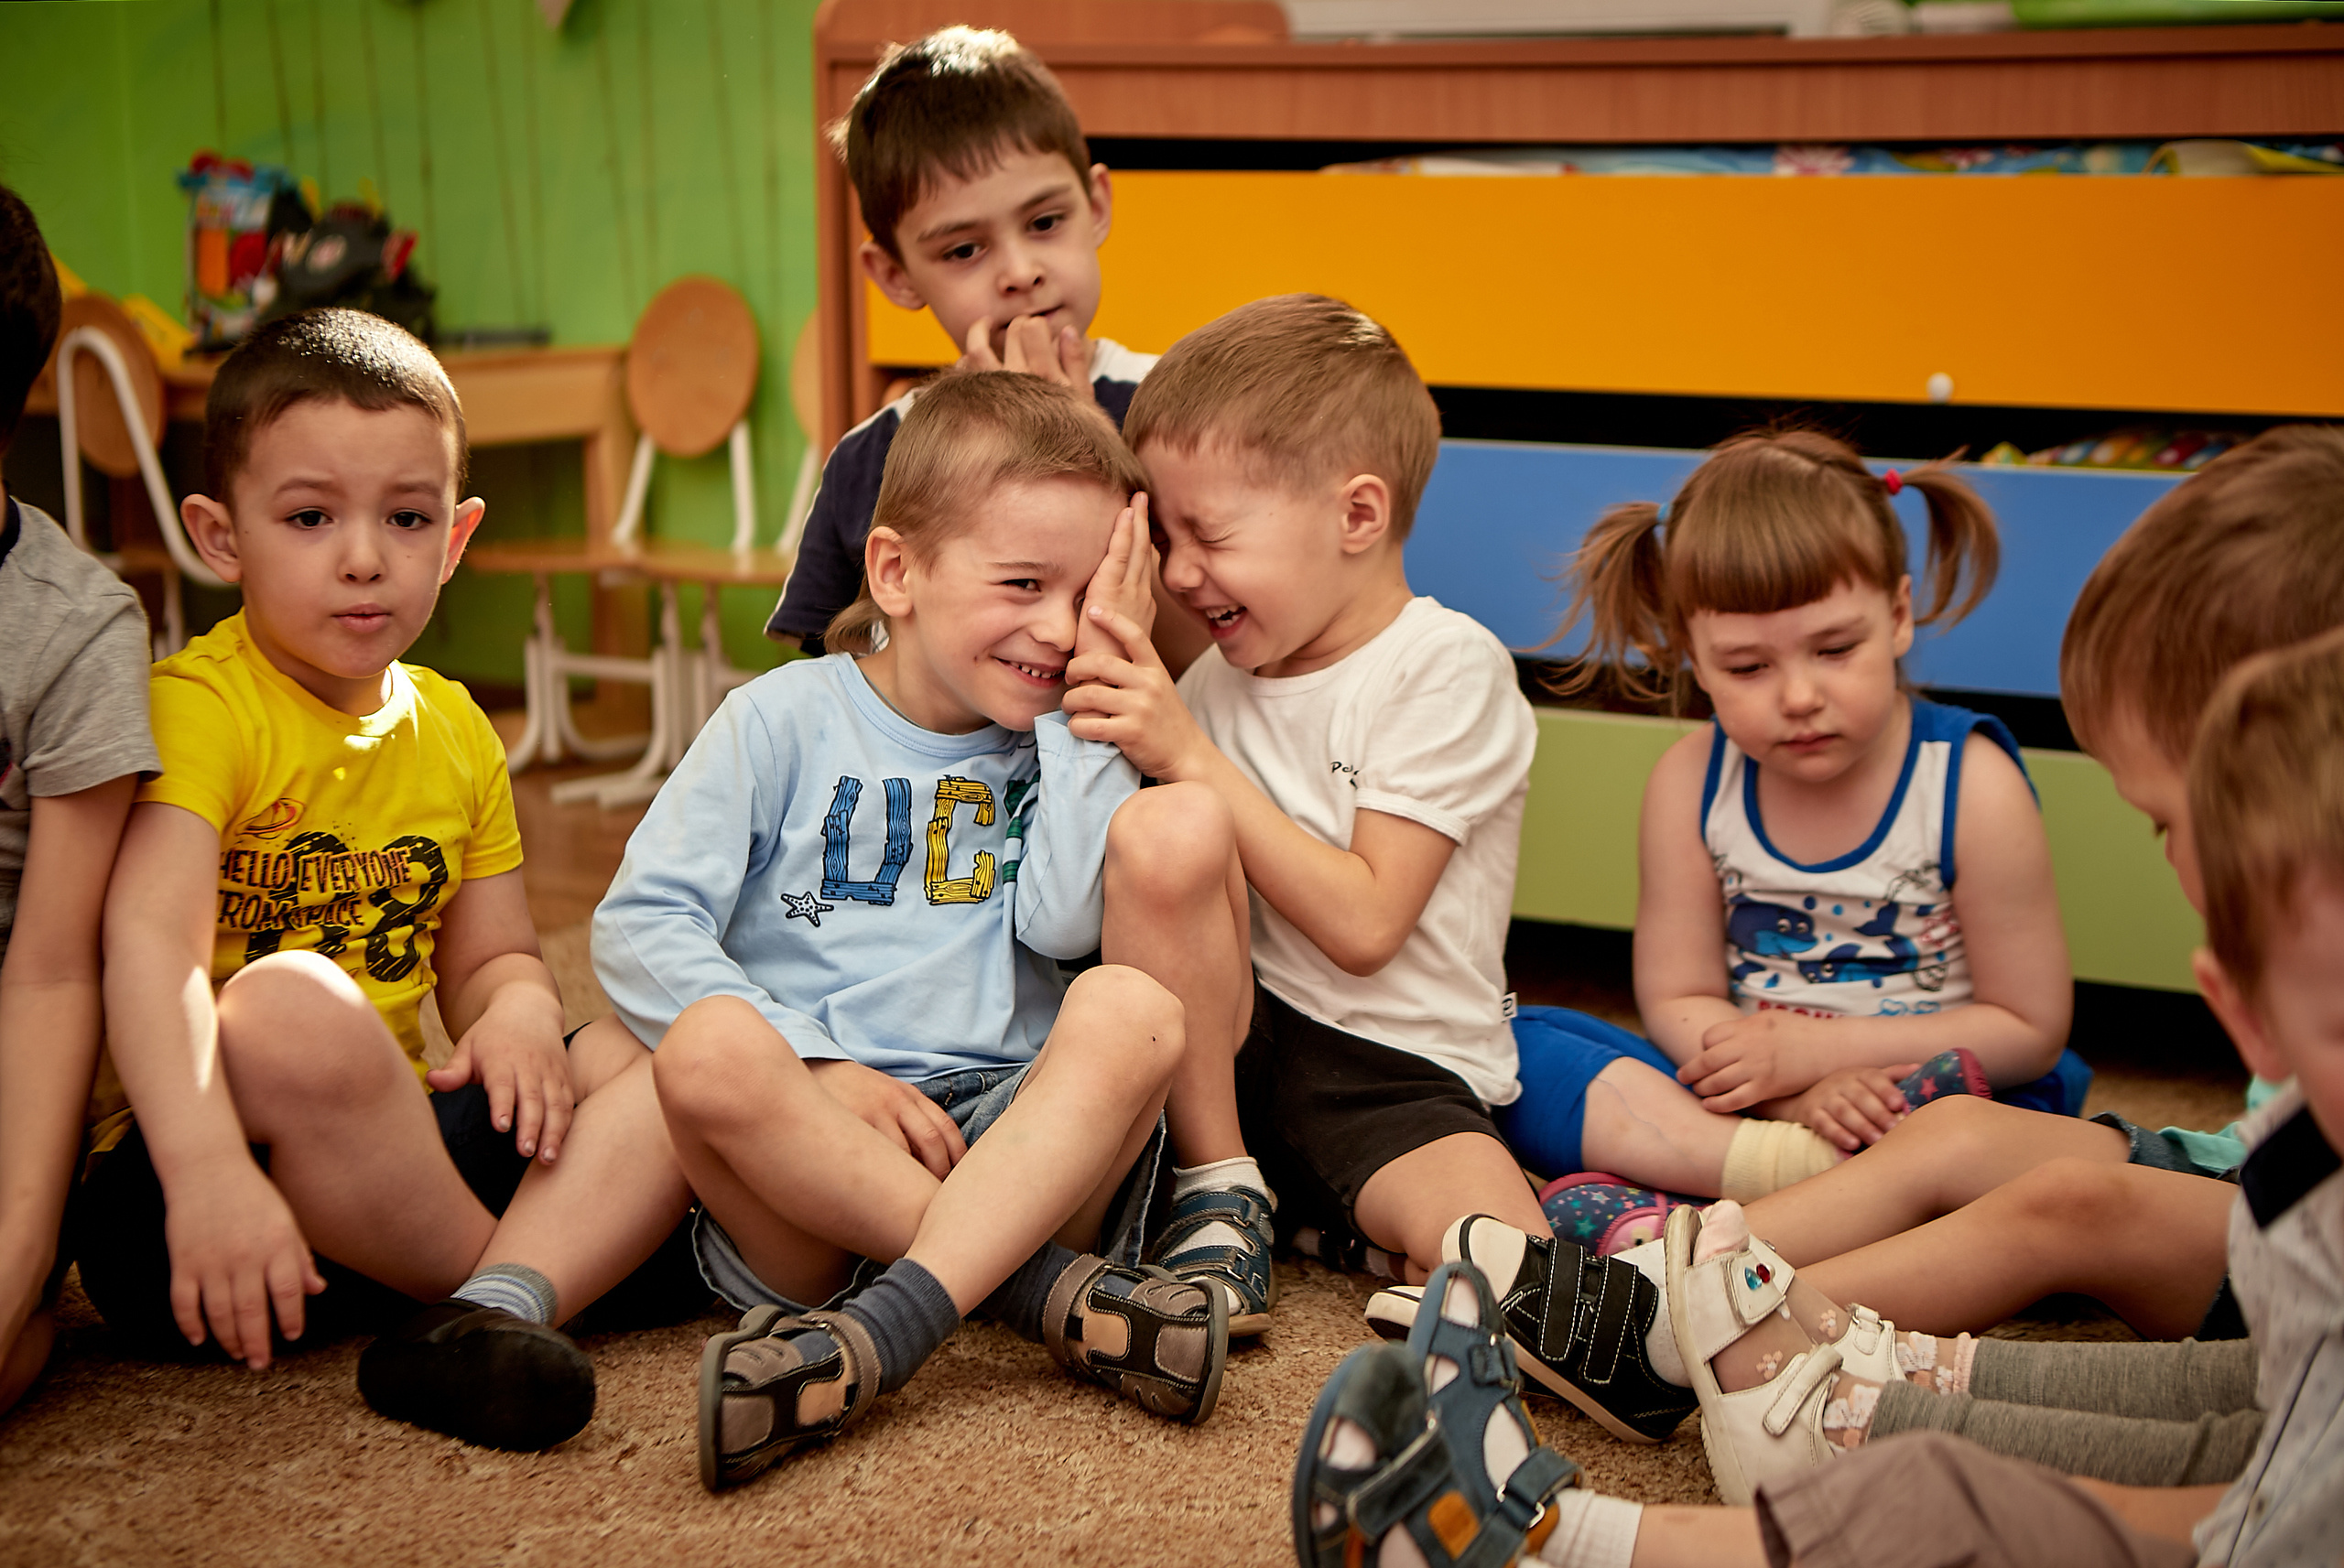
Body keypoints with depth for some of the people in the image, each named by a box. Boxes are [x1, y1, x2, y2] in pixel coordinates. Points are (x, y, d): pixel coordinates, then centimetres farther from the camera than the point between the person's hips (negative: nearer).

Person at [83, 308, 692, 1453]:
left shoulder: (453, 732, 13)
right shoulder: (196, 705, -10)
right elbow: (150, 942, -24)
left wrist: (521, 1013, -8)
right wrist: (210, 1171, -39)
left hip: (397, 1154, 7)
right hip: (170, 1168, -7)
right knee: (293, 1009, -37)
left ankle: (493, 1306, -31)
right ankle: (562, 1262, -14)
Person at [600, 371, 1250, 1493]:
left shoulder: (1054, 737, 14)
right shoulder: (786, 720, 6)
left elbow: (1064, 918, -6)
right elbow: (638, 925, -2)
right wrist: (816, 1072, -13)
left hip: (1011, 1138, 2)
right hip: (804, 1147, -1)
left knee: (1132, 1008, -28)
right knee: (711, 1049, -34)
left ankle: (885, 1326, -38)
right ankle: (1052, 1288, -29)